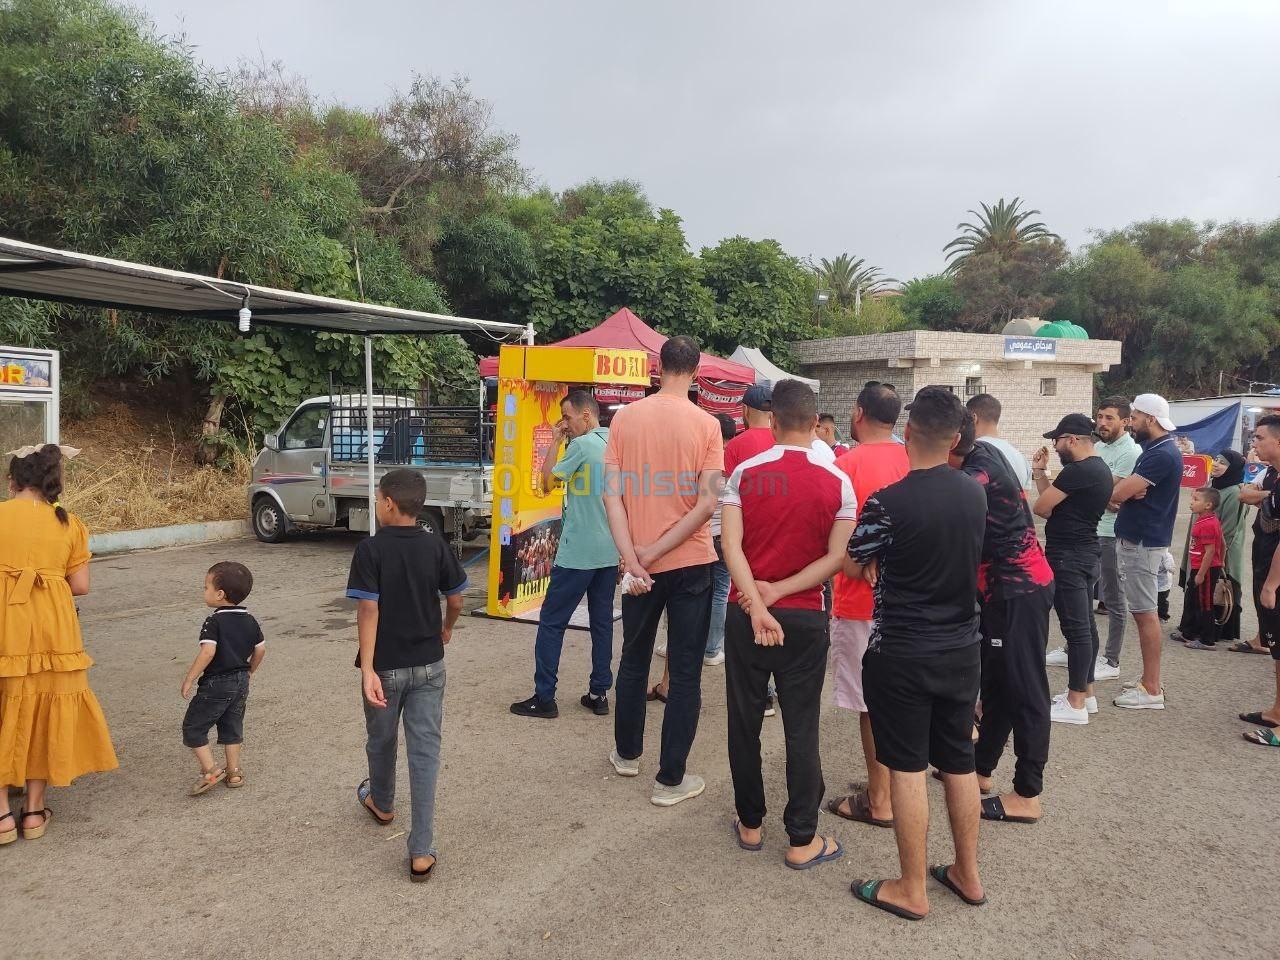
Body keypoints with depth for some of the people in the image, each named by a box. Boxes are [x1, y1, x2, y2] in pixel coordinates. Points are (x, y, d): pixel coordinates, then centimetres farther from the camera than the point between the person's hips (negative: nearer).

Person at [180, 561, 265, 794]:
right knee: (232, 726, 19)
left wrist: (188, 679, -19)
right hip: (241, 682, 7)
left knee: (193, 727, 7)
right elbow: (261, 649, 9)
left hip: (216, 684, -7)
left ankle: (210, 770, 1)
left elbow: (208, 652, -27)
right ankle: (234, 771, 24)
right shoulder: (249, 620, 4)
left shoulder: (214, 621, -17)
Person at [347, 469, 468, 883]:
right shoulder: (436, 546, -4)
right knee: (425, 750, 3)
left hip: (385, 666, -2)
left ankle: (381, 803, 49)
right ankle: (422, 851, 1)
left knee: (382, 740, 22)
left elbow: (368, 610, -20)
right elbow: (455, 600, 2)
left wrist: (368, 670, -21)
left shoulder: (371, 549, -14)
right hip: (428, 665, 2)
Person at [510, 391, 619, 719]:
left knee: (551, 622, 1)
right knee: (602, 623, 12)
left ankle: (544, 698, 3)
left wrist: (555, 442, 1)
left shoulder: (582, 445, -12)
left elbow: (547, 482, -6)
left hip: (577, 553, -7)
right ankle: (599, 694, 17)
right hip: (610, 552, 8)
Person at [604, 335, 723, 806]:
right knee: (685, 673, 7)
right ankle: (670, 779, 13)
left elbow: (612, 493, -8)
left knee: (634, 660, 21)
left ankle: (627, 752, 37)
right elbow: (708, 502, -15)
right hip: (691, 563, -2)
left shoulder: (625, 418, -3)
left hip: (639, 565, 3)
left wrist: (631, 555, -11)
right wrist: (655, 551, -12)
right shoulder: (705, 424, -9)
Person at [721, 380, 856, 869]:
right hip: (804, 618, -1)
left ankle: (750, 824, 26)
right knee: (801, 728, 7)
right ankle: (802, 840, 14)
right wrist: (778, 591, -11)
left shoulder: (745, 474, -5)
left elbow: (731, 545, -14)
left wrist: (758, 607, -18)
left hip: (745, 614, 1)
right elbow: (837, 558, -11)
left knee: (745, 722, 13)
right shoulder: (836, 482, -5)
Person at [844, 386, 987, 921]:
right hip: (962, 648, 6)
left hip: (902, 654, -6)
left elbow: (852, 567, -7)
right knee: (959, 764, 17)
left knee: (907, 769, 5)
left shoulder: (888, 503, -20)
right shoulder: (974, 494, -2)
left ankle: (911, 891, 16)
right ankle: (967, 875, 31)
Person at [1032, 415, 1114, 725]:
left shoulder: (1078, 470, -21)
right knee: (1085, 625, 15)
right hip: (1086, 554, 11)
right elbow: (1055, 502, 13)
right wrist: (1039, 471, 11)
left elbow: (1041, 507, -17)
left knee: (1075, 627, -6)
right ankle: (1086, 693, 25)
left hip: (1069, 557, -11)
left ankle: (1075, 704, 0)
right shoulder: (1100, 468, 13)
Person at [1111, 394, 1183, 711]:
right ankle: (1150, 678, 23)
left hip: (1142, 543, -10)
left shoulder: (1163, 454, -18)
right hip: (1136, 539, 10)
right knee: (1144, 612, 15)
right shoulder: (1155, 450, 15)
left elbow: (1116, 493, -21)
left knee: (1146, 614, -5)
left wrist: (1125, 490, -1)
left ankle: (1152, 690, 0)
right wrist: (1128, 491, -5)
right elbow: (1124, 490, 15)